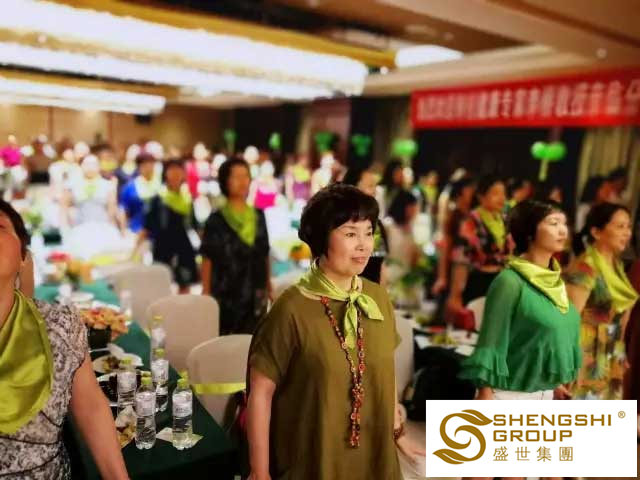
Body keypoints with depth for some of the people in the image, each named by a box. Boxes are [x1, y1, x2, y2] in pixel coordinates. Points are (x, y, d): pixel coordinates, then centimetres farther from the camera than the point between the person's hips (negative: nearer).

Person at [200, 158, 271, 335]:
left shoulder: (258, 216, 6)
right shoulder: (216, 220, -5)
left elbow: (264, 255, 11)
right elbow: (207, 260, -4)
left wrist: (269, 286, 11)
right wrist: (206, 294, -6)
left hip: (256, 298, 3)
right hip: (225, 297, -3)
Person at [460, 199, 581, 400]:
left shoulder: (555, 281, 4)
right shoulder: (510, 281, -19)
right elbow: (491, 343, -18)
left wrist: (556, 381, 21)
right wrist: (485, 397, -18)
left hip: (545, 393, 8)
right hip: (509, 394, -7)